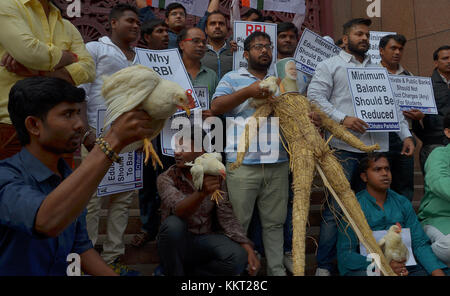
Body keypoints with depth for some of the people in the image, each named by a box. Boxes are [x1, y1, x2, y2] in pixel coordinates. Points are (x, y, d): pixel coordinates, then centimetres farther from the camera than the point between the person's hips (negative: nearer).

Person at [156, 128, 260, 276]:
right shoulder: (166, 178, -11)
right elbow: (179, 210, -29)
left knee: (238, 258, -26)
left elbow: (227, 217, -4)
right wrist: (202, 193, -50)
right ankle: (174, 272, -10)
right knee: (173, 224, -34)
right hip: (177, 243, -2)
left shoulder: (216, 177, -2)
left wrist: (248, 249, -17)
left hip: (205, 240, 2)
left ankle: (188, 272, -4)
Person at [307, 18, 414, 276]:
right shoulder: (331, 65, 9)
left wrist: (406, 135, 12)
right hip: (344, 147, -5)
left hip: (377, 147, 5)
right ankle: (324, 265, 2)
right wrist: (342, 118, -17)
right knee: (335, 207, -6)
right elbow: (315, 96, -4)